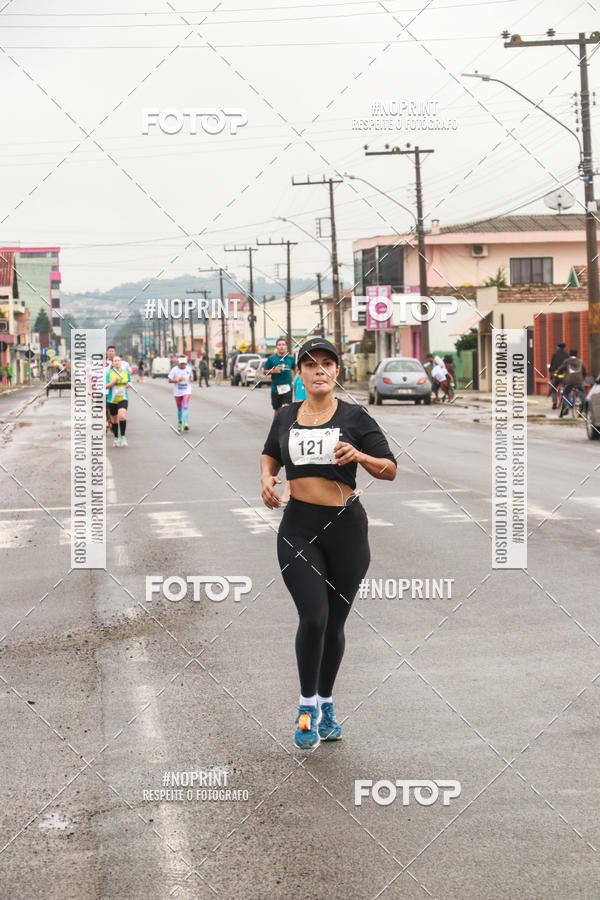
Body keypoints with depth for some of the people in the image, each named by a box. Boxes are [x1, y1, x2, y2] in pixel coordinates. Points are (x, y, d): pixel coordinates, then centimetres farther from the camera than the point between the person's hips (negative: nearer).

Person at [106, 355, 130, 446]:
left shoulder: (126, 372, 7)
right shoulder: (109, 373, -1)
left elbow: (128, 383, 22)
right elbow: (106, 386, -7)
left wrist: (128, 385, -1)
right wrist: (114, 381, -20)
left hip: (123, 399, 0)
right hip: (112, 400, 0)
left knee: (122, 416, -22)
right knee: (114, 420, 9)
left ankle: (123, 437, -15)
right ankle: (115, 438, 27)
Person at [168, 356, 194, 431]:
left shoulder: (189, 368, 1)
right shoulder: (174, 369, -7)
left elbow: (191, 376, 19)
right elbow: (170, 380, -6)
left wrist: (191, 379, -5)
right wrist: (177, 380, -22)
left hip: (186, 391, 0)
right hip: (177, 392, 0)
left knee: (185, 407, -17)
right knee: (179, 408, 12)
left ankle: (186, 424, -28)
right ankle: (179, 423, 33)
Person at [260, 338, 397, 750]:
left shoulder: (355, 417, -1)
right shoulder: (286, 417, 8)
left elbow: (390, 469, -1)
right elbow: (270, 453, 27)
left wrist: (359, 456, -20)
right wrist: (267, 476, 5)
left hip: (346, 528, -1)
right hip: (299, 527, 1)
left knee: (334, 622, 8)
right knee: (313, 617, -13)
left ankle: (326, 703, 26)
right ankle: (308, 705, 3)